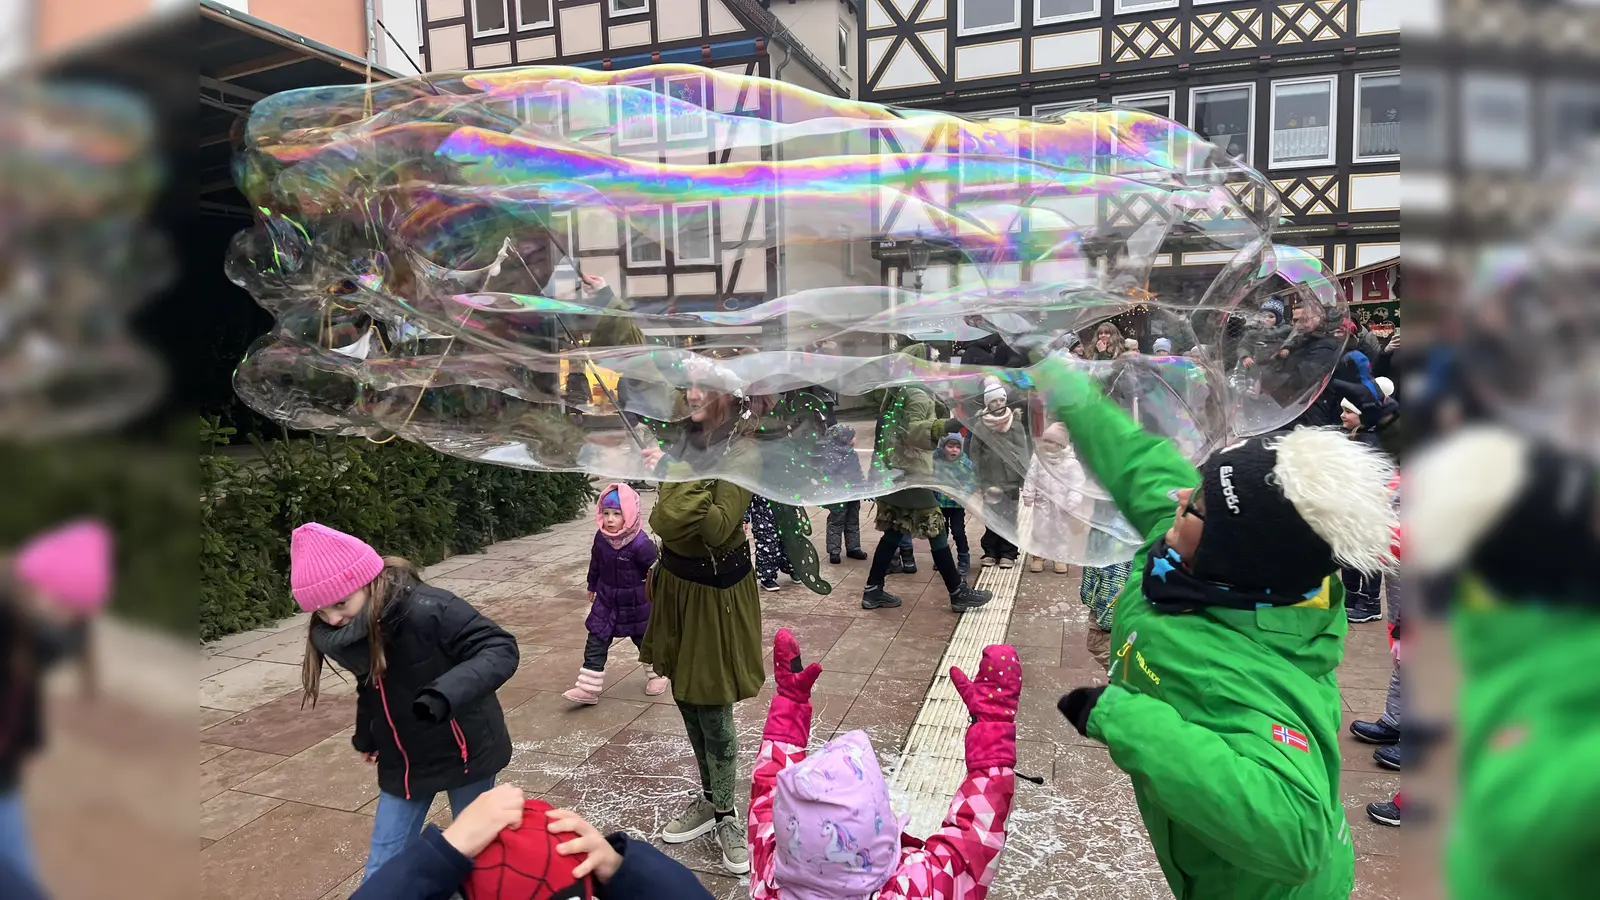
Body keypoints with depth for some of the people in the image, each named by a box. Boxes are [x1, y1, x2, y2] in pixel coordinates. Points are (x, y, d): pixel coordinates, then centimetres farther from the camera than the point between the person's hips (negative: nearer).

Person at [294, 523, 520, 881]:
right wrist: (365, 736, 26)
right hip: (402, 761, 5)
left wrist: (446, 694, -45)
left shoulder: (425, 609, -29)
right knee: (384, 866, 11)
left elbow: (500, 648, -30)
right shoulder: (337, 633, -7)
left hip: (464, 751, -5)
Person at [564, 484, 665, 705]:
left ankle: (656, 675, 39)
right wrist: (592, 586, 20)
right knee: (595, 644, 1)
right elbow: (596, 563, 8)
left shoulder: (641, 543, -28)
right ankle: (588, 688, 8)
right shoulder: (601, 538, -10)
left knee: (645, 640, 16)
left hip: (636, 604, -4)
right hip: (606, 602, 4)